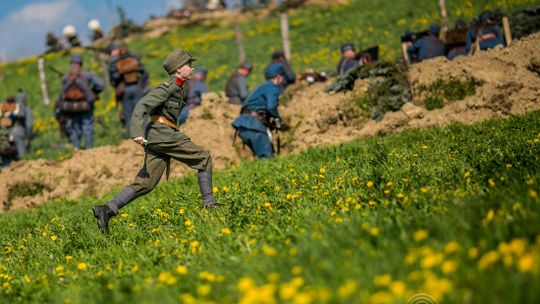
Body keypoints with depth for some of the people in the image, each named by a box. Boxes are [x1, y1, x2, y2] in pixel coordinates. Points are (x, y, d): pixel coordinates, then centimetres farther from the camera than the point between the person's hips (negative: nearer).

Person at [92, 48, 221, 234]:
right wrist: (137, 133, -29)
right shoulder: (168, 87, -8)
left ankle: (107, 209, -5)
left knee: (145, 183, 2)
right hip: (162, 134, -9)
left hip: (156, 138, 9)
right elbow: (141, 106, -17)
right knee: (204, 159, -2)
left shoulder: (180, 88, 21)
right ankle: (209, 203, 2)